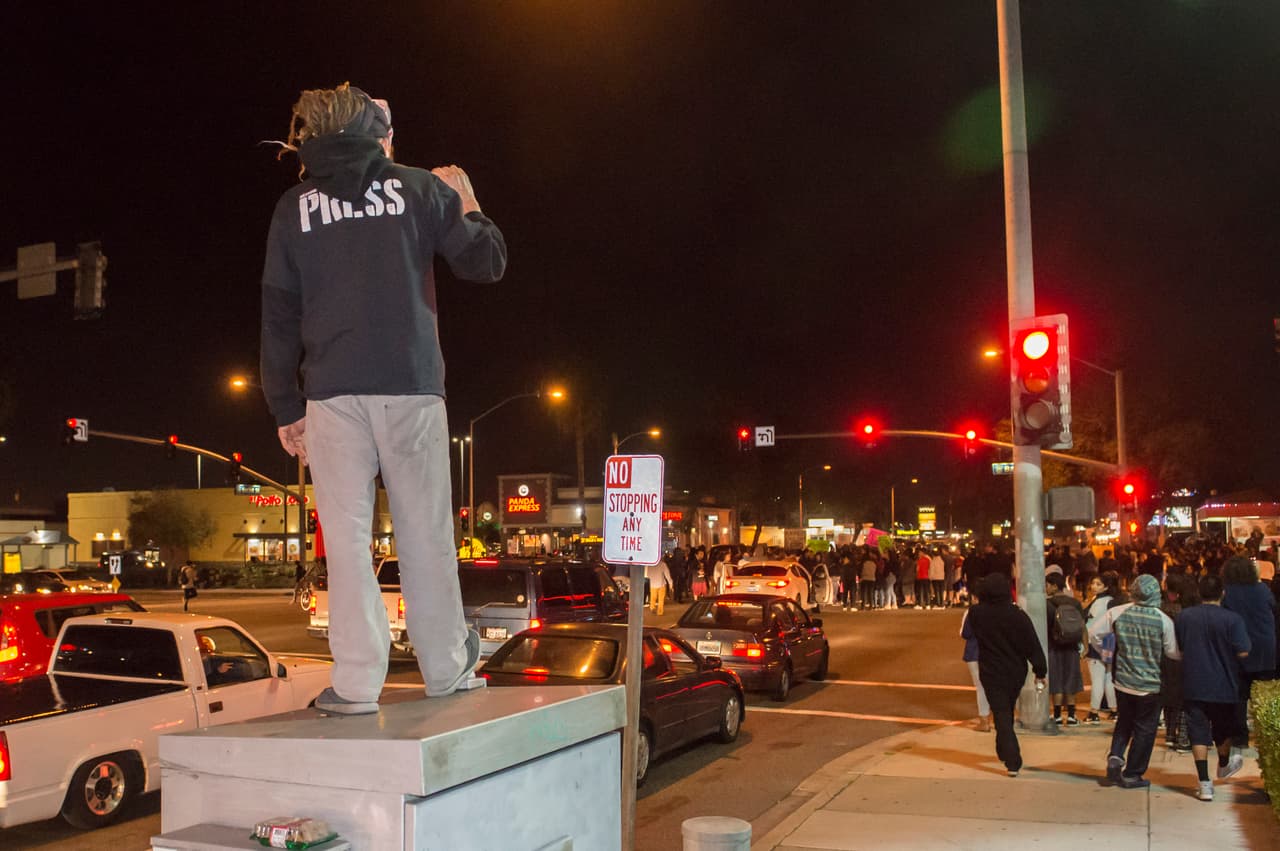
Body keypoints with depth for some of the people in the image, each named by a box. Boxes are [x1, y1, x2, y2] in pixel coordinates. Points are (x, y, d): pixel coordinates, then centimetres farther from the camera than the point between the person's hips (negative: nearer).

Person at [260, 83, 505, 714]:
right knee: (425, 533, 6)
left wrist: (285, 407, 13)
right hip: (411, 384, 0)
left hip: (332, 391, 1)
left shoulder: (294, 206, 12)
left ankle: (357, 682, -2)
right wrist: (467, 207, 26)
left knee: (346, 536, 1)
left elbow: (278, 315, 9)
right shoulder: (418, 188, 8)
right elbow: (485, 262, 8)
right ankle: (446, 669, 13)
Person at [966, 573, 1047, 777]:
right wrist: (1040, 672, 0)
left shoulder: (976, 613, -13)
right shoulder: (1018, 615, -15)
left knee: (1001, 716, 2)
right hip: (1016, 673, 2)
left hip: (991, 674, -2)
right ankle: (1004, 752, 39)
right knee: (1007, 713, 22)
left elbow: (968, 633, 10)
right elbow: (1033, 646, -10)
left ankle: (1013, 762, -8)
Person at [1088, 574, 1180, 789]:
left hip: (1122, 680, 3)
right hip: (1149, 684, -3)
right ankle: (1132, 775, 15)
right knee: (1145, 729, 11)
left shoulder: (1117, 613, -9)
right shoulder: (1163, 620, -14)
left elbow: (1093, 633, -6)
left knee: (1124, 722, 23)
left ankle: (1115, 757, 3)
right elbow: (1173, 652, -6)